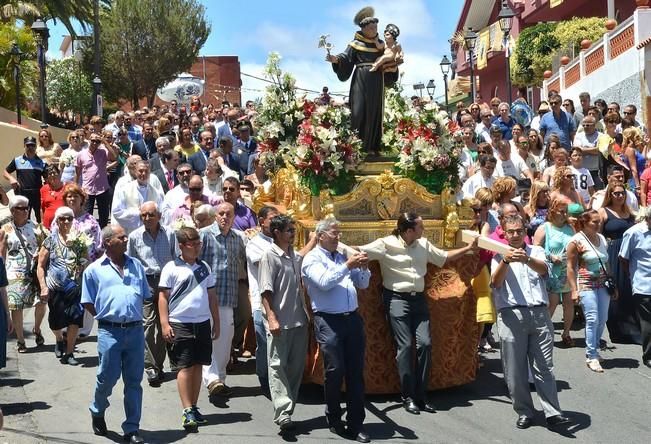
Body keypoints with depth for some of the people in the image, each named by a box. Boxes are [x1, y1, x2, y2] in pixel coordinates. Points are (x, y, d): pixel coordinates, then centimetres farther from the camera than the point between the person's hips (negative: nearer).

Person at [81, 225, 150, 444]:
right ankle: (97, 412, 32)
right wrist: (106, 316, 0)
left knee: (134, 381, 5)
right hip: (110, 331, -3)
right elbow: (88, 303, 5)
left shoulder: (136, 266, 14)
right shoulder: (94, 270, 3)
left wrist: (134, 315, 10)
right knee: (107, 377, 1)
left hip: (135, 330, 3)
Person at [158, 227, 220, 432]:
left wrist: (216, 322, 14)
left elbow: (212, 296, 16)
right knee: (185, 367, -4)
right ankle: (187, 412, -3)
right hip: (180, 324, -5)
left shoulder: (204, 267, 11)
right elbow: (163, 297, -5)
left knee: (197, 366, 9)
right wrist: (164, 324, -12)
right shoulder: (171, 268, -4)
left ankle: (193, 408, 19)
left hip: (202, 323, 5)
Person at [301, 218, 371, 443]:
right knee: (334, 371, -3)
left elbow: (363, 284, 19)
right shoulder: (312, 259, 0)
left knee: (356, 372, 4)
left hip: (353, 318, 6)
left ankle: (356, 423, 9)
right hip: (328, 321, -6)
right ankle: (334, 419, 17)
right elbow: (324, 282, -17)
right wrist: (348, 266, -19)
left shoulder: (343, 257, 18)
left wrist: (363, 267, 0)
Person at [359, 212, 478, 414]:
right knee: (405, 346, -7)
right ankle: (408, 397, 3)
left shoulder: (424, 244, 9)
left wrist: (468, 248, 18)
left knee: (425, 343, -4)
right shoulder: (386, 244, -9)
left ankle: (421, 396, 6)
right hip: (397, 299, -5)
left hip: (419, 299, 5)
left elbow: (444, 257, 22)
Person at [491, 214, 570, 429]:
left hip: (539, 313, 1)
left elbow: (544, 270, -9)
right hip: (511, 315, -1)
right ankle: (524, 412, 12)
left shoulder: (536, 252, 13)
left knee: (545, 366, -1)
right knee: (515, 369, 2)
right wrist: (505, 261, -27)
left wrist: (527, 260, -31)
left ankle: (552, 412, -1)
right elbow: (496, 282, -9)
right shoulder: (499, 256, 9)